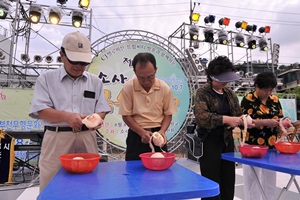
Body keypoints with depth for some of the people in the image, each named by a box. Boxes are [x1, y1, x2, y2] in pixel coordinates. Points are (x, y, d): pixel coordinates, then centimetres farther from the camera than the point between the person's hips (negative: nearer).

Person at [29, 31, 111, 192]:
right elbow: (40, 110, -4)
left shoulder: (95, 82, 10)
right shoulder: (46, 79, 5)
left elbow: (102, 110, 9)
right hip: (57, 139, -1)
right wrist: (67, 116, -21)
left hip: (87, 139, 2)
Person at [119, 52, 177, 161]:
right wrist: (142, 132, -17)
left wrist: (162, 131, -14)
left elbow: (168, 114, 2)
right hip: (136, 134, -1)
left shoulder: (164, 88, -7)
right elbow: (126, 115, -7)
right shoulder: (128, 87, -11)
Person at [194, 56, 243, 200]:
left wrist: (242, 120, -8)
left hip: (227, 140, 6)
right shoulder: (202, 93, -9)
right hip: (209, 142, -6)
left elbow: (238, 114, 15)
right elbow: (201, 117, -23)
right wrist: (226, 119, -30)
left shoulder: (230, 93, 10)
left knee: (228, 181, 15)